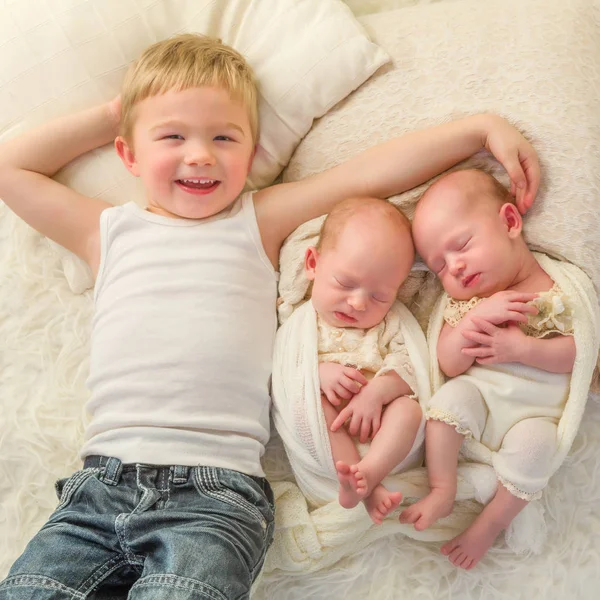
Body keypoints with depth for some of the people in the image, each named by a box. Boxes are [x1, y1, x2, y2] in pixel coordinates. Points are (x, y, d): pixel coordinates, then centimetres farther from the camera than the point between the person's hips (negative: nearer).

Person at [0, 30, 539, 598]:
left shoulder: (259, 221, 13)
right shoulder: (111, 231, 18)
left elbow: (373, 171, 9)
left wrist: (481, 126, 6)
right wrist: (107, 115, 24)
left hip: (215, 493, -2)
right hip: (102, 482, 3)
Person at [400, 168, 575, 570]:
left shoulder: (560, 286, -6)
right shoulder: (464, 302, 4)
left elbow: (580, 352, -12)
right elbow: (450, 365, -6)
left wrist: (519, 348, -24)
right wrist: (476, 317, -22)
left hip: (538, 411, -3)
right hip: (479, 394, 3)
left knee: (532, 444, -29)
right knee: (450, 397, -24)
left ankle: (492, 522, -7)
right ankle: (442, 493, -12)